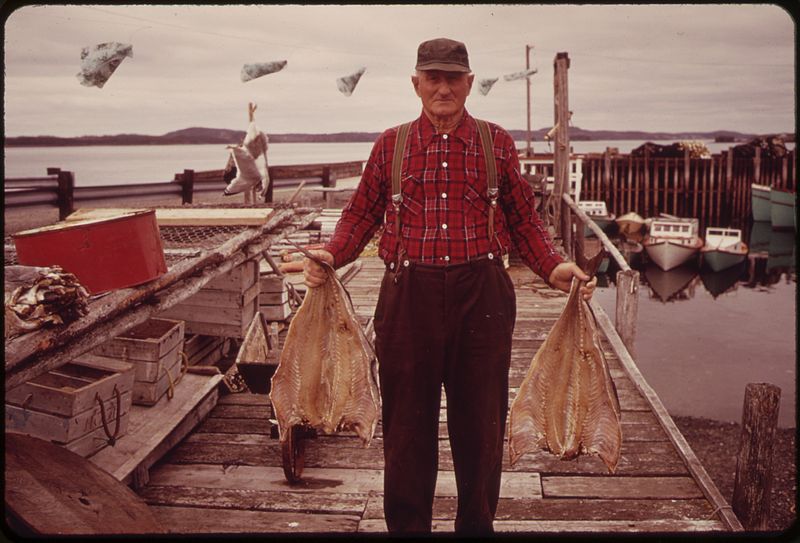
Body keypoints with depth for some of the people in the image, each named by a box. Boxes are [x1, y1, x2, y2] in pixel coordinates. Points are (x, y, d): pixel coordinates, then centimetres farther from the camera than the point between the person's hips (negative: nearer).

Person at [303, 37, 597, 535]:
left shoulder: (497, 143, 9)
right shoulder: (391, 144, 9)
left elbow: (523, 219, 11)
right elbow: (362, 213, 11)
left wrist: (554, 267, -4)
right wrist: (332, 255, -7)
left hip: (482, 294, 0)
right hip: (408, 294, 0)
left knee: (481, 419, 9)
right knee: (407, 420, 8)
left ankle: (477, 525, 29)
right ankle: (407, 524, 26)